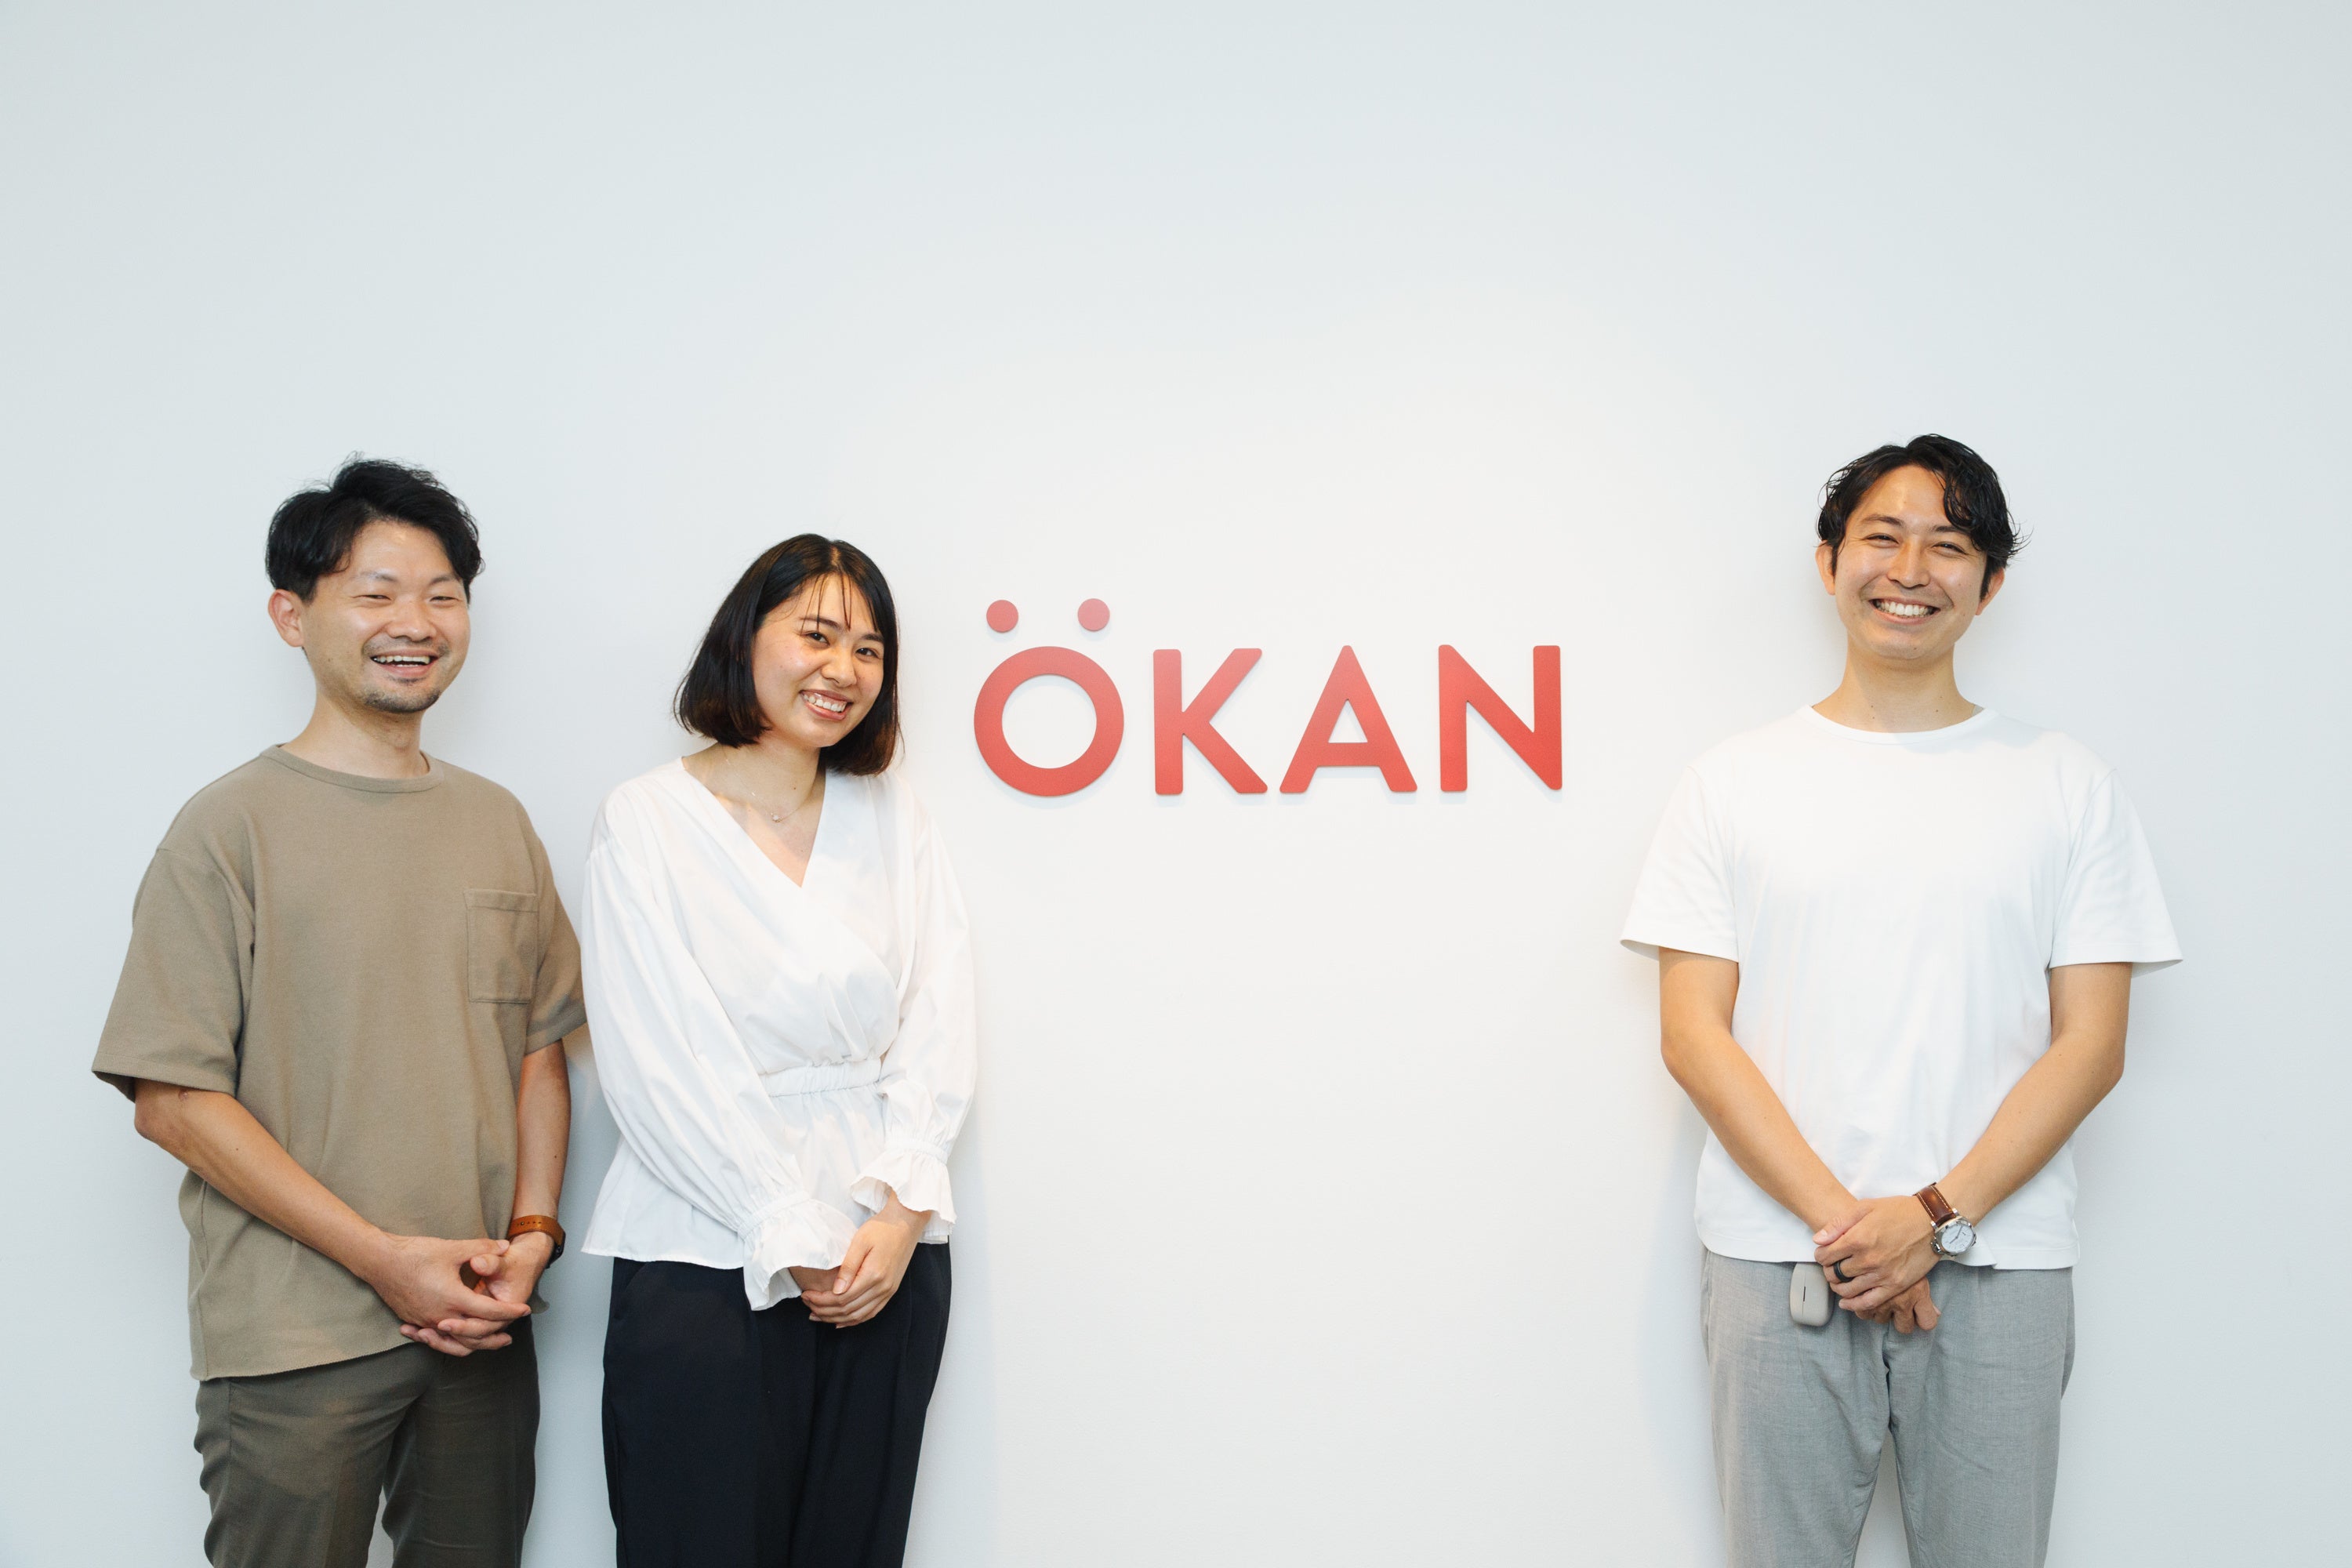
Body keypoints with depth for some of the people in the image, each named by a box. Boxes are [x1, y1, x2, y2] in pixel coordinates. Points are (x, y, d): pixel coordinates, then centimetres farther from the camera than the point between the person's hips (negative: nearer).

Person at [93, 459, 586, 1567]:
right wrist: (387, 1257, -13)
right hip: (293, 1350, -4)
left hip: (479, 1328, 5)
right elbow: (171, 1100, -10)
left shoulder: (497, 822, 10)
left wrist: (530, 1236, -2)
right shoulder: (232, 827, -6)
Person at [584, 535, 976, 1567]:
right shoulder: (647, 822, -2)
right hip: (707, 1264, -4)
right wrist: (796, 1243, -10)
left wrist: (900, 1213, -8)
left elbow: (936, 1030, 5)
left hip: (888, 1255, 4)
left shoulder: (893, 817, 10)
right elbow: (661, 1067, -9)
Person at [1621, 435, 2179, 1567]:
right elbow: (1694, 1035, 0)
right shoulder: (1733, 782, 5)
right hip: (1776, 1256, 0)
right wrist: (1840, 1220, -11)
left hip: (1998, 1268, 1)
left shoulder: (2068, 786, 6)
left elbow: (2090, 1045, 1)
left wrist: (1936, 1217, -11)